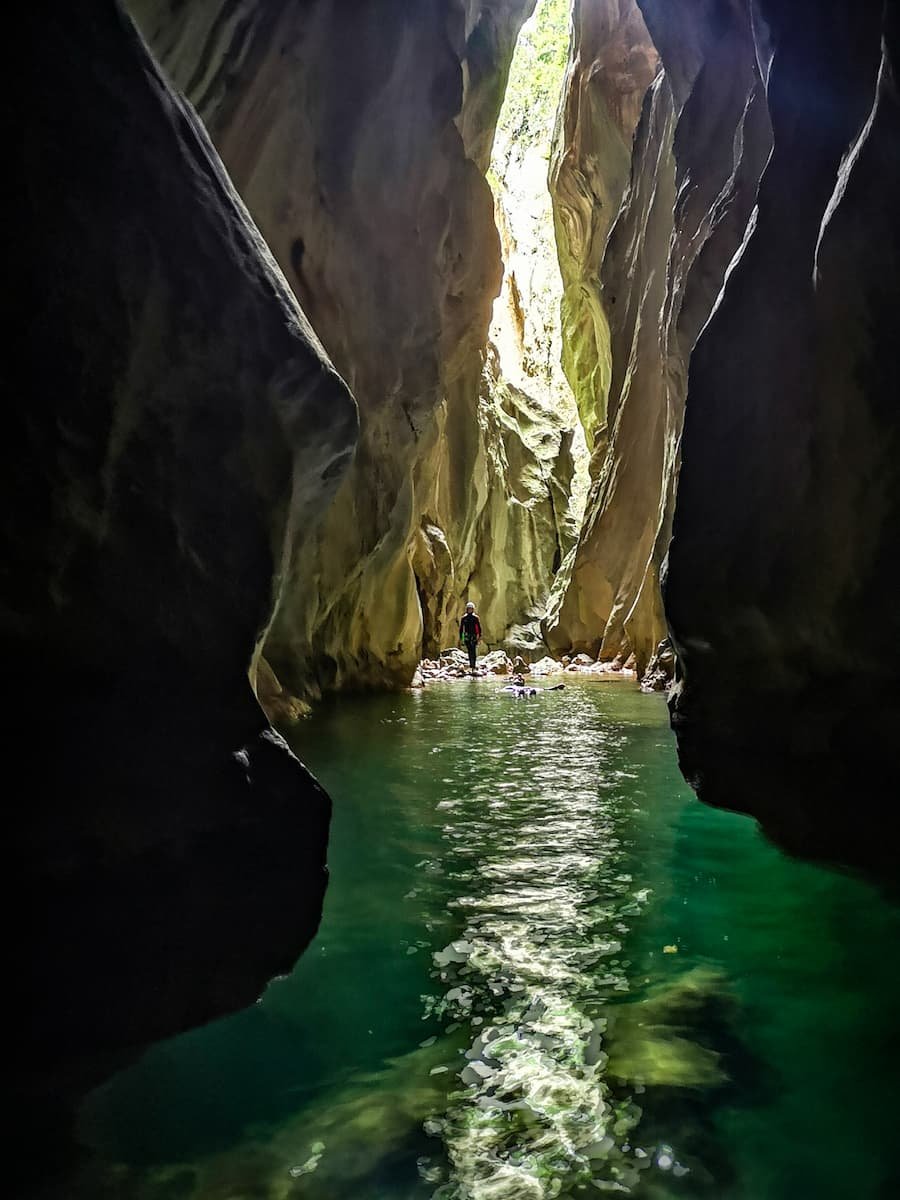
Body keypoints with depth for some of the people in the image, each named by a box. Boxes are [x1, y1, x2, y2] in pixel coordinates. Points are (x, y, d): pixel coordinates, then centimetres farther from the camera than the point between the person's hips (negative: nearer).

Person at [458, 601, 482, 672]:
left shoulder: (475, 618, 2)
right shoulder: (464, 618, 7)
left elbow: (479, 628, 3)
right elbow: (461, 628, 11)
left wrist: (479, 636, -6)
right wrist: (461, 638, 8)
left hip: (474, 636, -2)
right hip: (467, 636, 2)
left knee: (473, 651, -9)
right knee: (470, 651, 2)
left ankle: (473, 666, -12)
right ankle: (471, 665, 10)